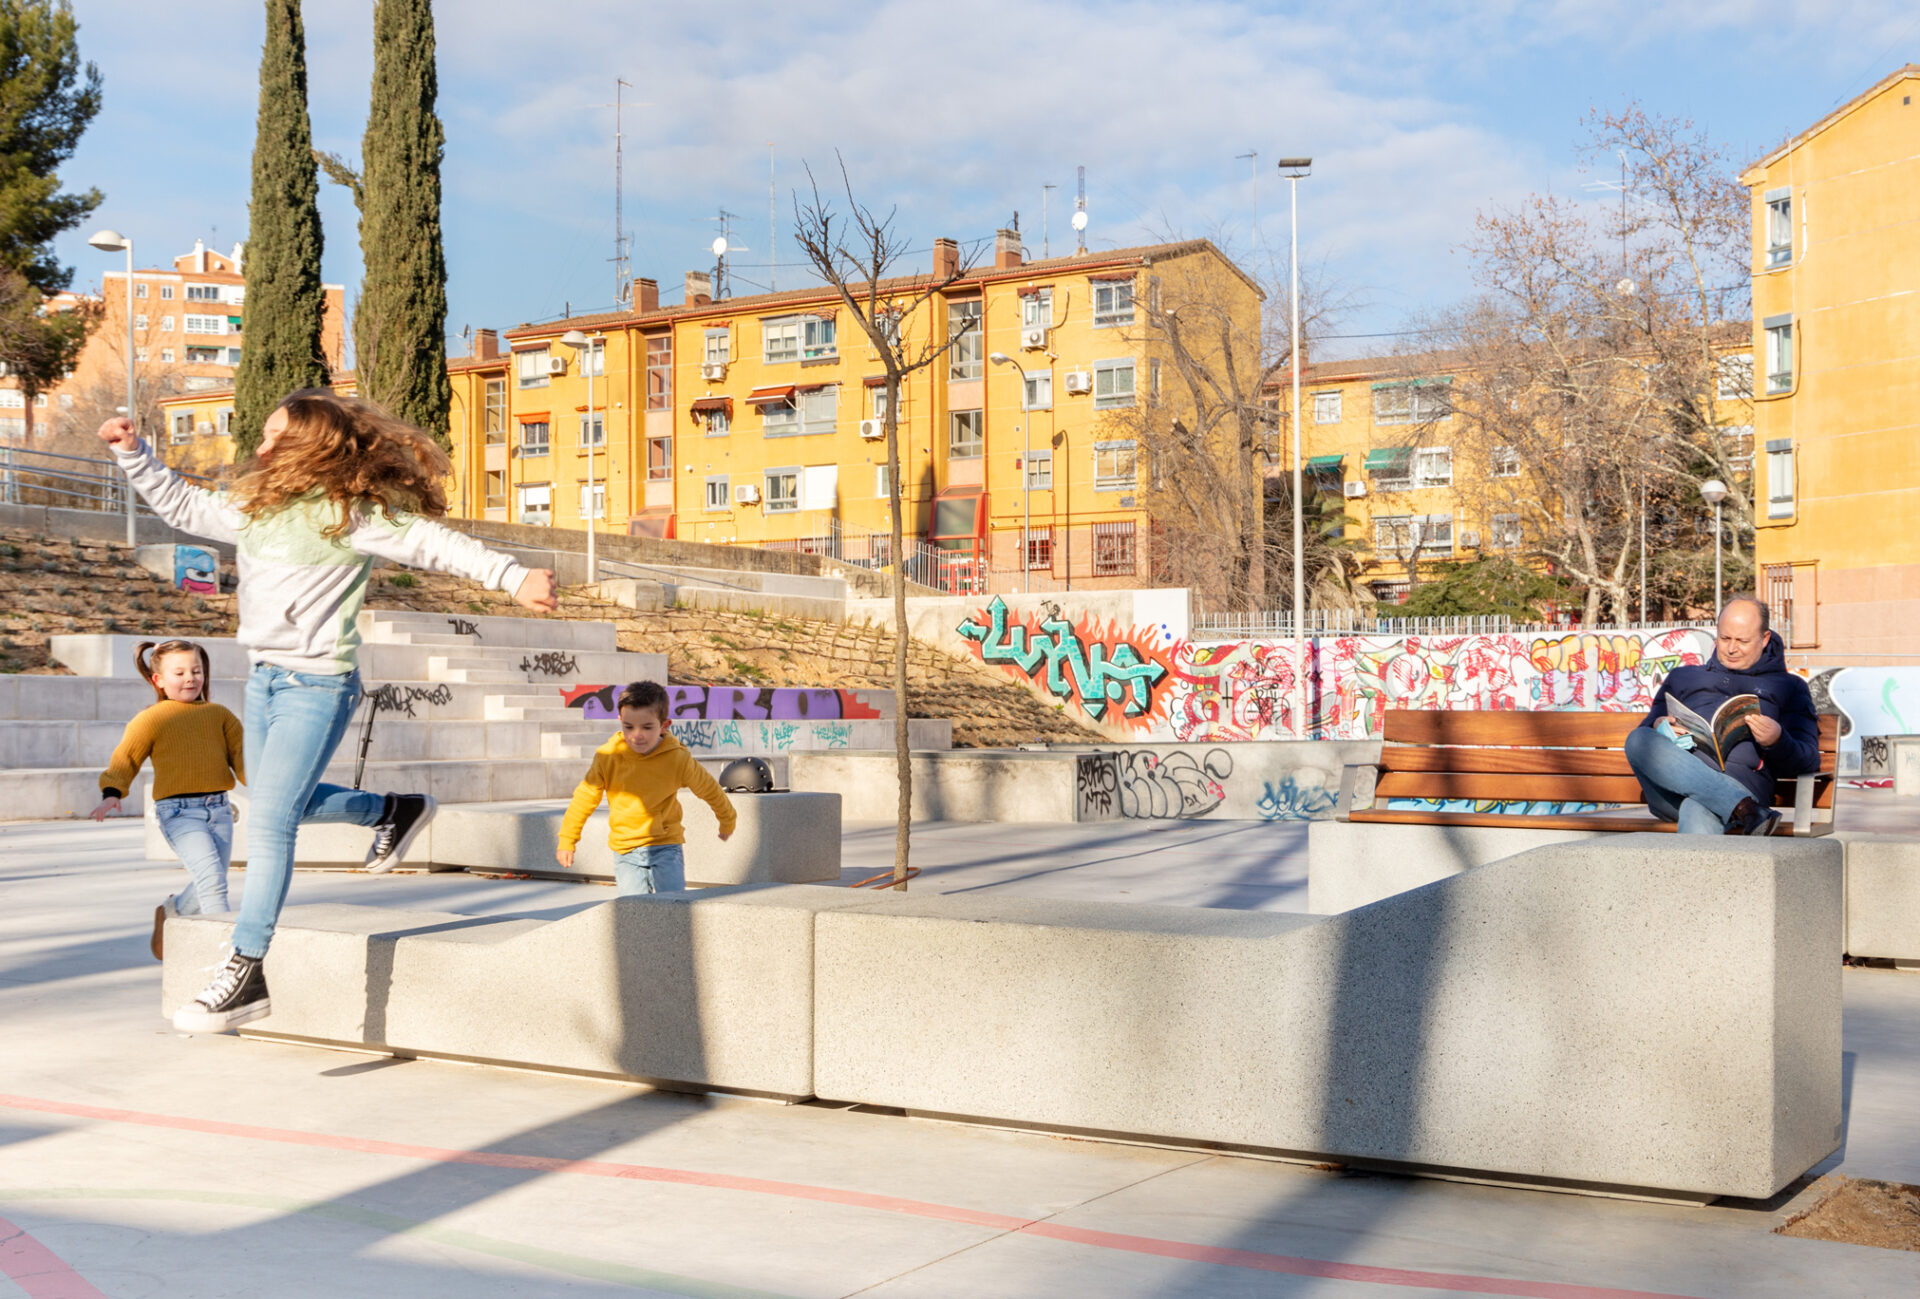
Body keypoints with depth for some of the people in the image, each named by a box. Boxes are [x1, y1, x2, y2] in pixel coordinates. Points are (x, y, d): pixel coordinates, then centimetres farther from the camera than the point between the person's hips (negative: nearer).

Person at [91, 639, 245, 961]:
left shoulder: (219, 715, 14)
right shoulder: (150, 719, 5)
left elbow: (241, 753, 10)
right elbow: (124, 760, 5)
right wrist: (112, 794, -11)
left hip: (218, 809, 4)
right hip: (178, 811, -4)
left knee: (204, 892, 8)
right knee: (211, 876, -22)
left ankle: (169, 914, 39)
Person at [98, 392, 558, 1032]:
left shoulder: (348, 515, -14)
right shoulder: (253, 507, 8)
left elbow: (432, 542, -19)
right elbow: (181, 504, 23)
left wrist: (512, 576, -28)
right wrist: (133, 451, 16)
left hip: (317, 685, -8)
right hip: (263, 677, 9)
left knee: (268, 821, -13)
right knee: (282, 805, 23)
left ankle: (246, 974, -7)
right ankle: (396, 810, 46)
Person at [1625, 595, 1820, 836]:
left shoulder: (1788, 687, 28)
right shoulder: (1683, 677, 35)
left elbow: (1807, 761, 15)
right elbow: (1642, 734, 27)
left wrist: (1777, 741, -9)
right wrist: (1659, 727, 1)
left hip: (1738, 777, -3)